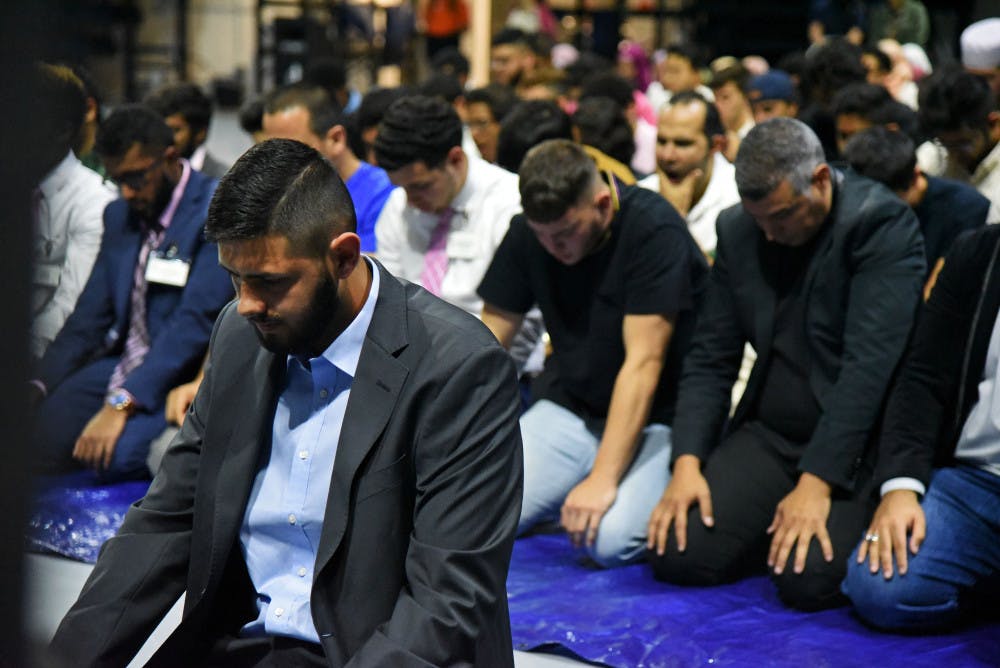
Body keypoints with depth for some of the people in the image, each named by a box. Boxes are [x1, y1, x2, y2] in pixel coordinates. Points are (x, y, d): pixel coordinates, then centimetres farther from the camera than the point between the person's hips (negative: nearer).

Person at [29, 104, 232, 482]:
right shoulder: (119, 214, 13)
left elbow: (197, 319, -22)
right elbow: (90, 315, 13)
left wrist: (122, 404, -28)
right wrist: (37, 387, -1)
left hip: (185, 376, -6)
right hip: (123, 362, 6)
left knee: (115, 454, -29)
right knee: (37, 438, -15)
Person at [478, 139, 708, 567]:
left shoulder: (653, 230, -20)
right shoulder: (528, 233, -3)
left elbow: (642, 363, -23)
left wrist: (602, 480, -27)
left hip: (656, 417, -4)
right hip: (569, 404, 5)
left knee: (612, 539, -30)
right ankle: (571, 498, 11)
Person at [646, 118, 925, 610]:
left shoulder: (881, 224, -13)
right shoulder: (738, 230, 4)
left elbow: (869, 364, -21)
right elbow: (710, 358, 6)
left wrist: (817, 482, -26)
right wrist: (687, 463, -8)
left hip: (853, 445, -5)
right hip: (769, 436, 5)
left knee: (806, 579, -25)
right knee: (676, 556, -13)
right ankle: (776, 529, 14)